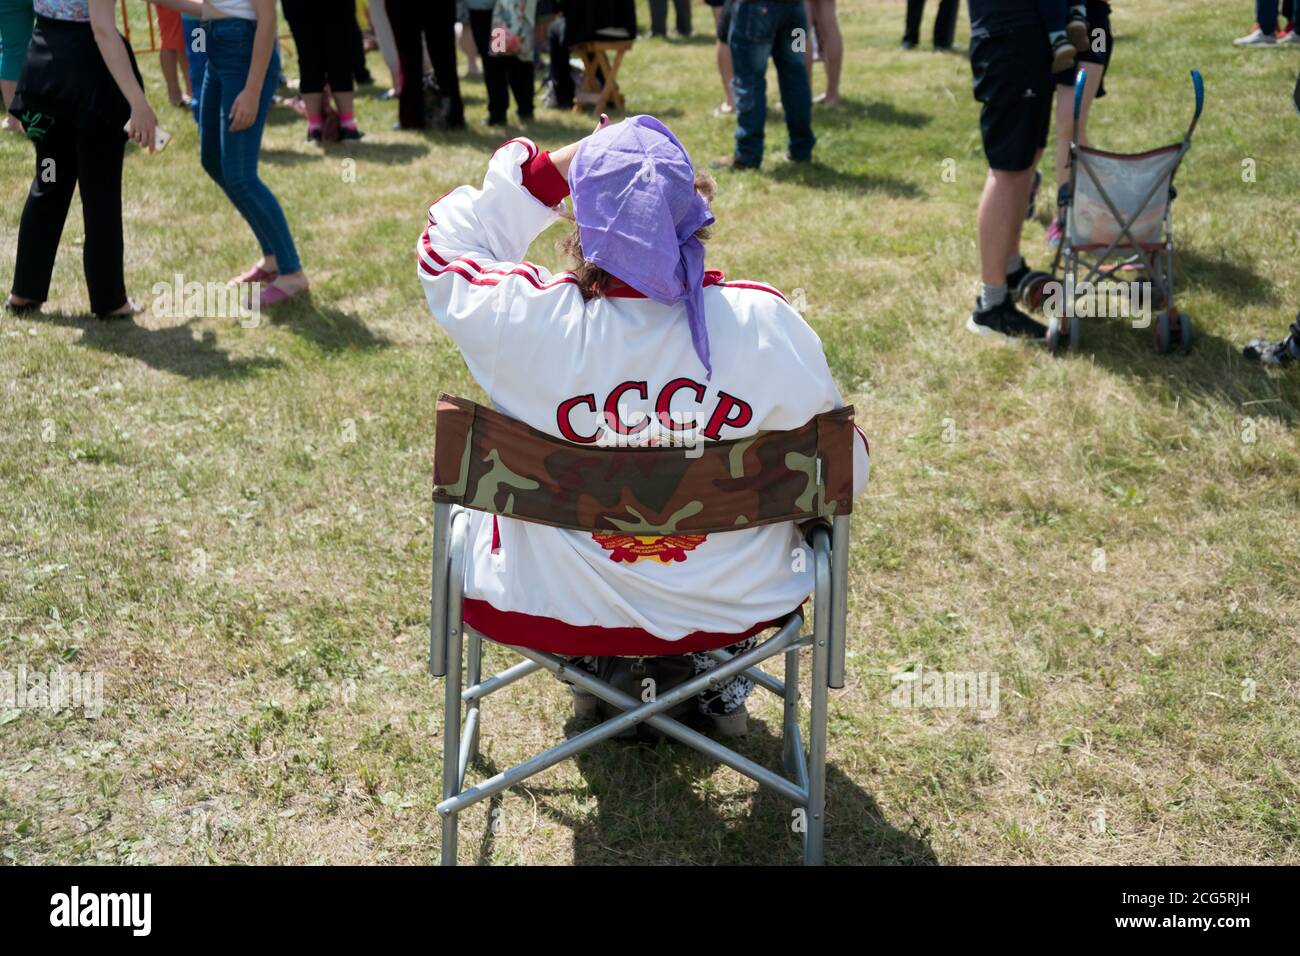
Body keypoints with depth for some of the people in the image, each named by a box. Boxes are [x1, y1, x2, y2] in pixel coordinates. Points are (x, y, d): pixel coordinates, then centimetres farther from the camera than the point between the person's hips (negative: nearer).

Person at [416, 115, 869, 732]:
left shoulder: (526, 320, -24)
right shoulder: (768, 325, -20)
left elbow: (446, 244, 0)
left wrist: (552, 167, -4)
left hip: (552, 608, 0)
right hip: (735, 606, 1)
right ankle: (719, 676, 41)